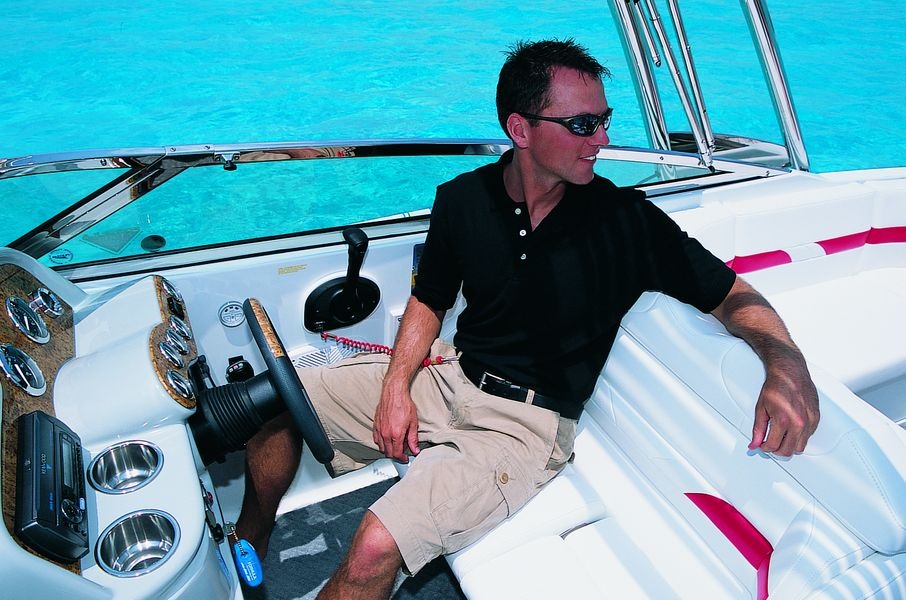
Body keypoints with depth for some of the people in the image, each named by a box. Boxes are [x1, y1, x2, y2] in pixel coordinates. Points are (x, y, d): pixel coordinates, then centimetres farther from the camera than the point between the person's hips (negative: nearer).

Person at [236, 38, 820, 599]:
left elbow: (732, 293, -6)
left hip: (527, 423, -4)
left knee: (376, 549, -26)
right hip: (448, 377, 5)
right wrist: (396, 385, -6)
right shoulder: (462, 199, -3)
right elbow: (430, 301, 9)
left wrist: (787, 362, -26)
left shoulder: (627, 220, -12)